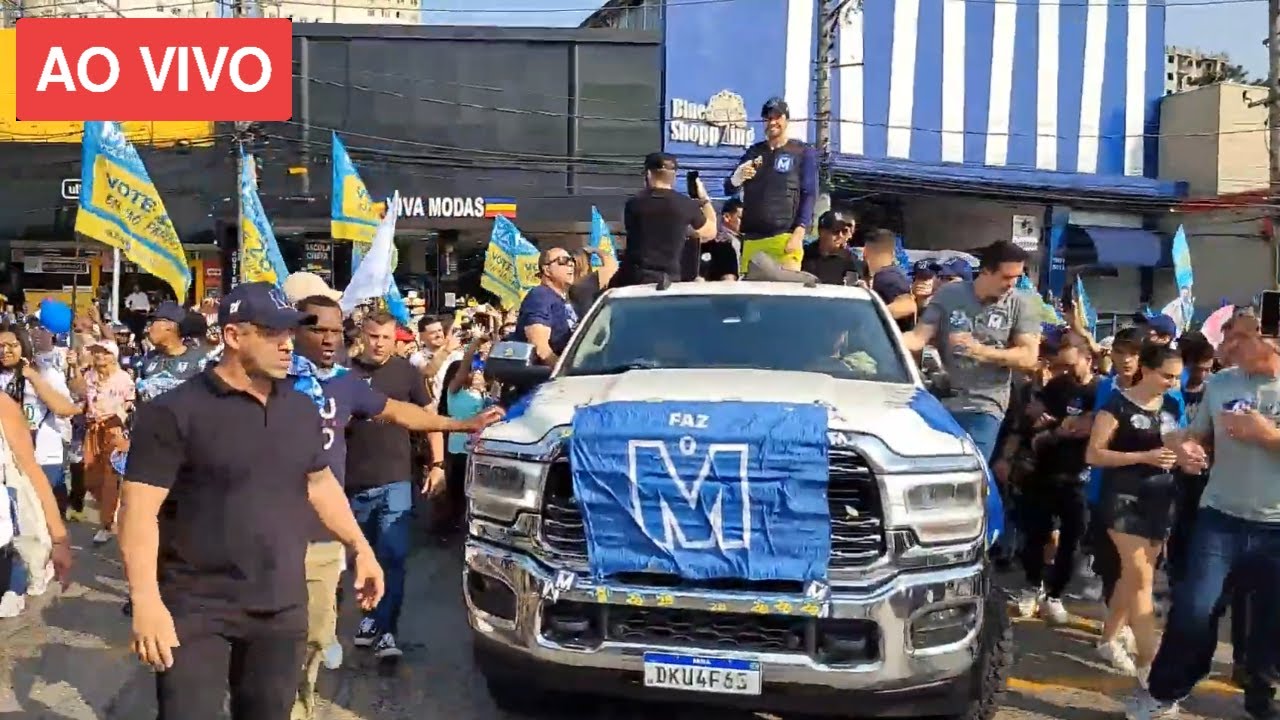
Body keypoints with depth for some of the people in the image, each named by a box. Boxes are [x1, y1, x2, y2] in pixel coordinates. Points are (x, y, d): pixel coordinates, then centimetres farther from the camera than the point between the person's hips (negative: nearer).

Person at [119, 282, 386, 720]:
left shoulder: (302, 409, 7)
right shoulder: (175, 412, -12)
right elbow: (141, 511, -15)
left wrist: (360, 547, 14)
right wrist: (146, 601, -23)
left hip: (282, 608, 6)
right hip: (197, 610, -5)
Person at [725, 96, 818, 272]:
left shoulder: (804, 152, 8)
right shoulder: (753, 152, 18)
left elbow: (809, 195, 0)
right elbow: (729, 190, 15)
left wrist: (799, 234, -13)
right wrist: (737, 177, -9)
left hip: (785, 237, -4)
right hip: (751, 238, 4)